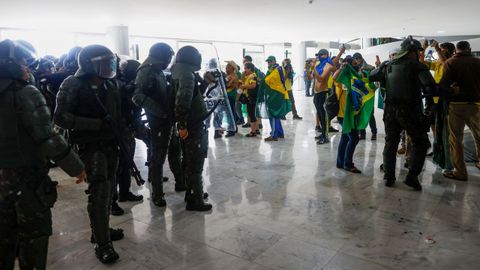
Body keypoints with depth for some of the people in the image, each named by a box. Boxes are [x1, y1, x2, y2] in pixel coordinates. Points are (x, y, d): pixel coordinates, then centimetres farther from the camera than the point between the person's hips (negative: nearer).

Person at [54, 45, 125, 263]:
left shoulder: (111, 85, 7)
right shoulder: (73, 85, -11)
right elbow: (60, 117, -16)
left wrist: (121, 137, 12)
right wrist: (96, 123, -21)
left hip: (111, 144, 6)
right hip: (90, 146, -6)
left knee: (107, 189, 13)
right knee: (99, 192, -7)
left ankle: (101, 229, 31)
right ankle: (102, 243, 4)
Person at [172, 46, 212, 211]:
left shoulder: (181, 75, 12)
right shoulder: (188, 75, -18)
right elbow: (182, 101, -31)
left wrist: (205, 82, 15)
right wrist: (182, 125, -27)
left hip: (189, 127, 10)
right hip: (193, 128, -10)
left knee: (190, 162, 21)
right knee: (195, 166, -1)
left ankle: (191, 193, 35)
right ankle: (195, 201, 8)